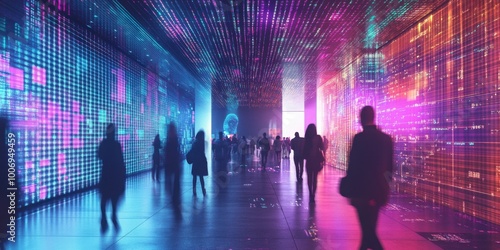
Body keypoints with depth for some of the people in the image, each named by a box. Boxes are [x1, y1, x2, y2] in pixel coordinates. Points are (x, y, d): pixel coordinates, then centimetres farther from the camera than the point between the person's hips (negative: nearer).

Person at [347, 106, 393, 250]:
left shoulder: (360, 138, -13)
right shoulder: (386, 138, 6)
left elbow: (353, 164, -14)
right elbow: (389, 166, 11)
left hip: (363, 190, -7)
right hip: (380, 189, 7)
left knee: (368, 229, -1)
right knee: (370, 227, 20)